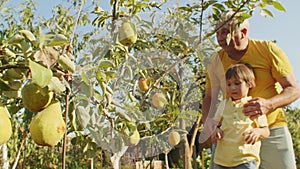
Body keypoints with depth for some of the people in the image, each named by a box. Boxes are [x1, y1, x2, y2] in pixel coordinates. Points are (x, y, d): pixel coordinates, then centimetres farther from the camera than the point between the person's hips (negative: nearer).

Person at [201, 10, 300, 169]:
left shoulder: (268, 49, -7)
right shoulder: (217, 61, 0)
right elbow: (209, 98, 8)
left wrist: (269, 104, -27)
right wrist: (207, 122, -14)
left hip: (272, 129, -2)